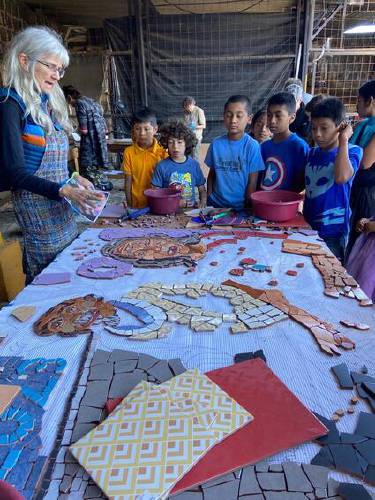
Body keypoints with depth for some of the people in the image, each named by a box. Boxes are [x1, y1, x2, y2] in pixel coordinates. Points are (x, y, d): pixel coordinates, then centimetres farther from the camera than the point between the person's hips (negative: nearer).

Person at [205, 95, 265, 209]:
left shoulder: (252, 146, -10)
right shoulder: (216, 143, -2)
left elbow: (252, 182, -8)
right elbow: (212, 174, 7)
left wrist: (247, 207, -7)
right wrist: (208, 199, 2)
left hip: (240, 207, -2)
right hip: (216, 204, 3)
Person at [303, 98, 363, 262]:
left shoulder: (352, 151, -8)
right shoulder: (312, 153, 8)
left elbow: (341, 177, -30)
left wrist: (343, 140, -21)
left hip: (333, 232, -5)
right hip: (308, 226, 6)